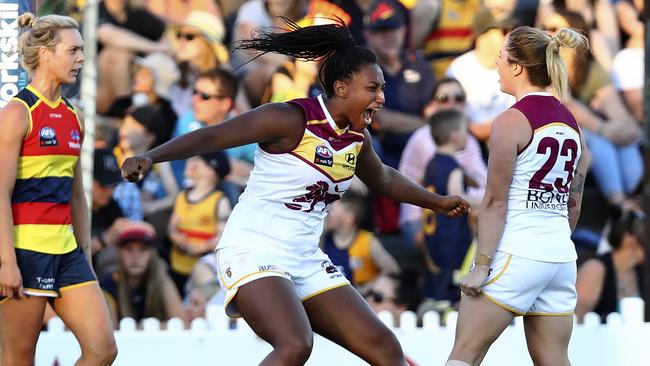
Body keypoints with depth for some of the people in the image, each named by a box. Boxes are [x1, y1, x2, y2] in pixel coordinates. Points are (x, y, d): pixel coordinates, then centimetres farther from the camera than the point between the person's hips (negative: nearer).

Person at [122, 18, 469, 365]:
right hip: (253, 255, -8)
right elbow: (210, 136, -18)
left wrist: (437, 202, 40)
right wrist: (149, 157, -31)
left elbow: (383, 180, 32)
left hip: (307, 261, 8)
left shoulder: (357, 138, 9)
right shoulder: (292, 120, -15)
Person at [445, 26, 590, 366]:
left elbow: (495, 202, -12)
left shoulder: (510, 122, -10)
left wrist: (481, 265, -11)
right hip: (561, 256, 7)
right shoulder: (570, 123, 11)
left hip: (515, 253, -7)